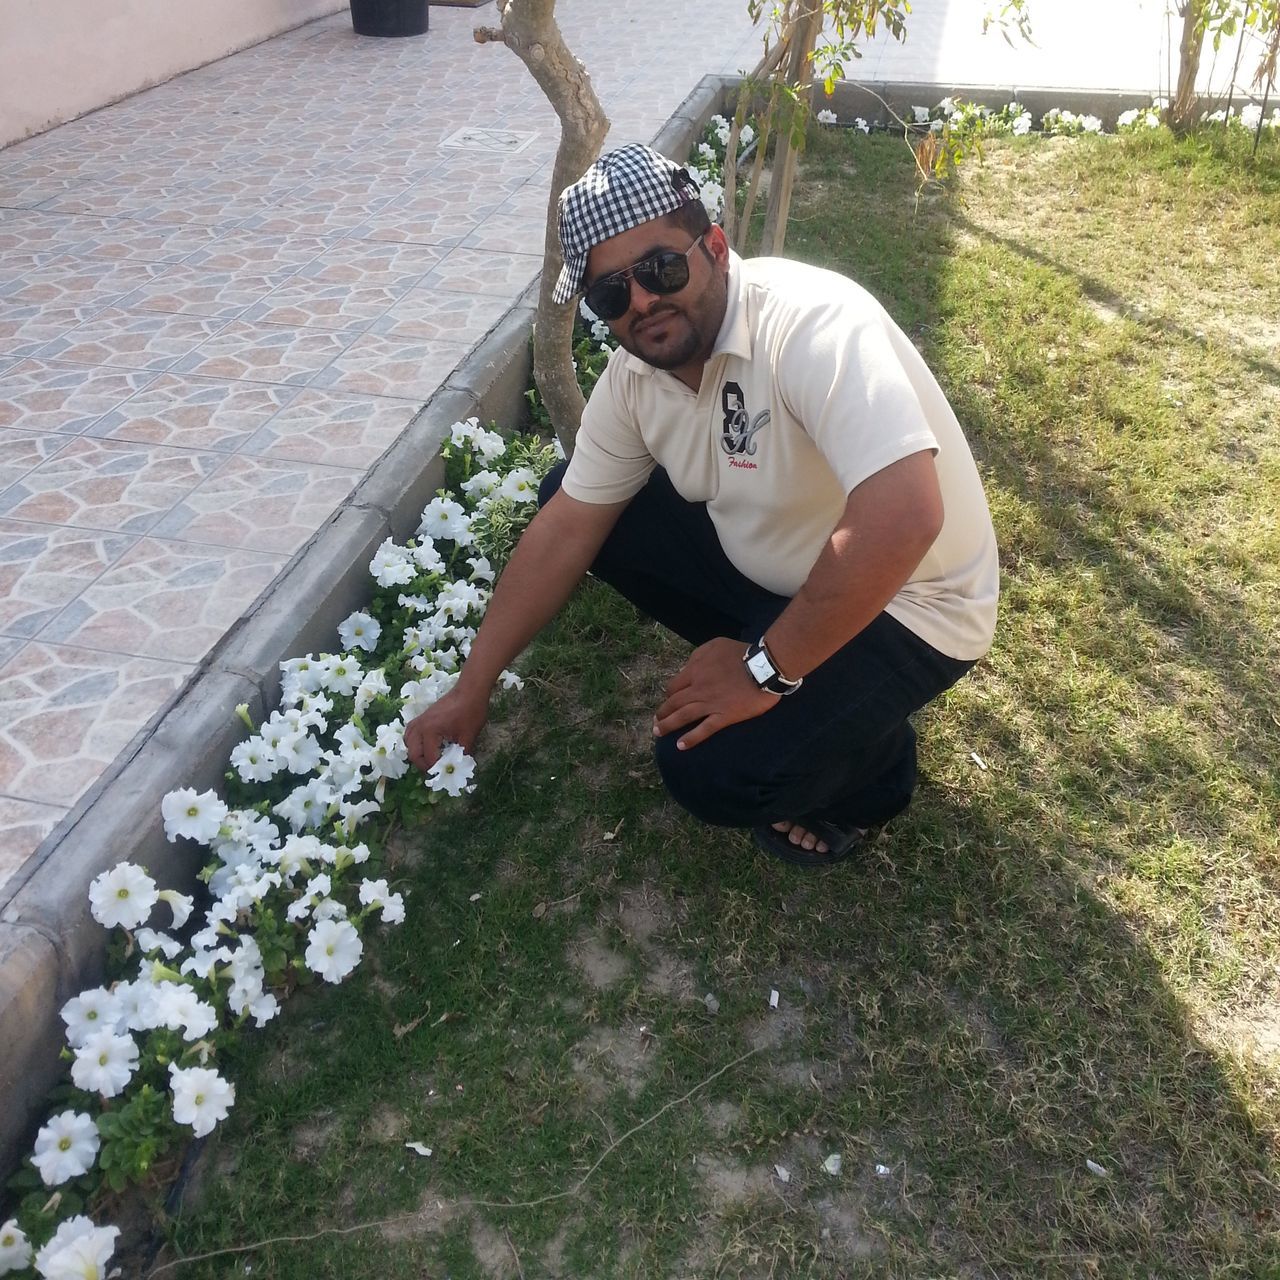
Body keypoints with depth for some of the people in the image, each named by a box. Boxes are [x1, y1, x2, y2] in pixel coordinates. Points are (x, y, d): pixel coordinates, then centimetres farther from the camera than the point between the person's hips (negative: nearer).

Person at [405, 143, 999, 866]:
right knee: (568, 494, 3)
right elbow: (566, 528, 0)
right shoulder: (636, 376, -7)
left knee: (713, 770, -25)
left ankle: (872, 766, 8)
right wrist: (473, 688, 2)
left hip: (902, 602, -7)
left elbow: (902, 517, -41)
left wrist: (768, 670, -29)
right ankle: (741, 649, 9)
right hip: (765, 559, 8)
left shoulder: (808, 322, -31)